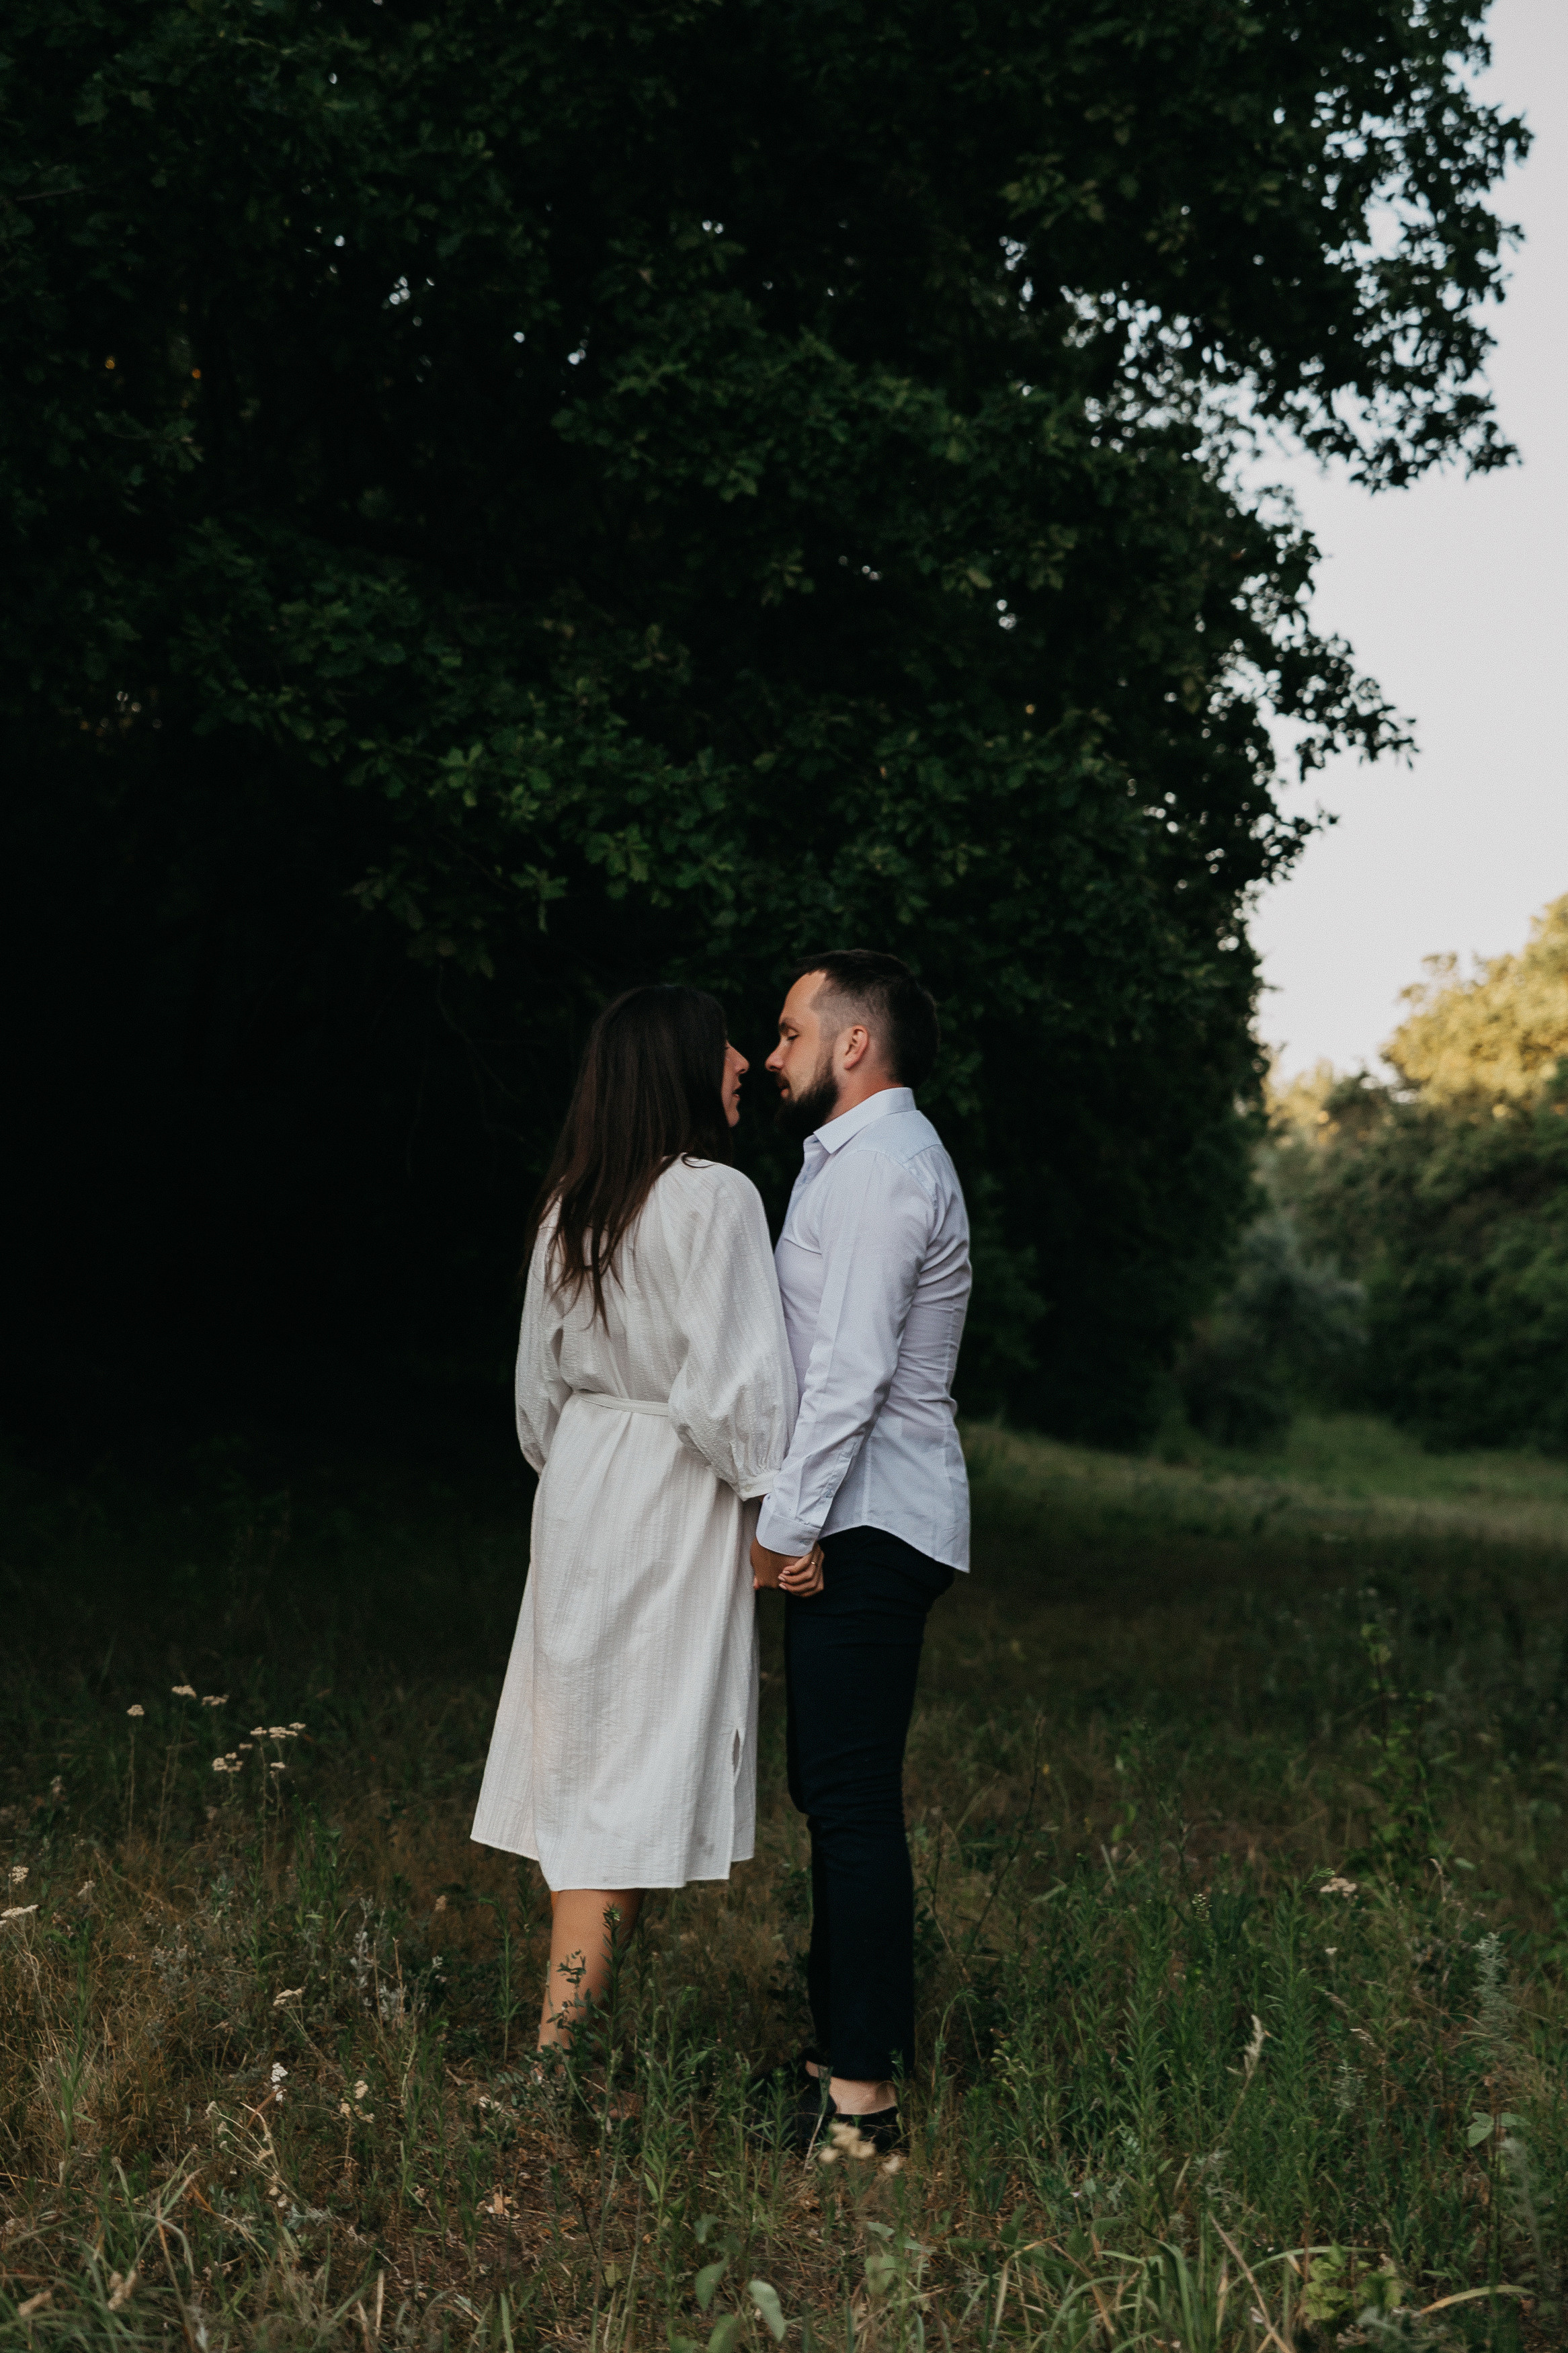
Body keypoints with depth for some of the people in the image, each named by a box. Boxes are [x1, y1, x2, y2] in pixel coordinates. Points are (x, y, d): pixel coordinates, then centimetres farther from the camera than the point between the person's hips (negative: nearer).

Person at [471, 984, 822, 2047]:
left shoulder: (572, 1205, 8)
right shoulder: (715, 1197, -14)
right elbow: (734, 1375, -18)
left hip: (583, 1488, 8)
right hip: (674, 1493, -8)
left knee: (587, 1764, 13)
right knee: (641, 1771, -3)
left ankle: (563, 2028, 20)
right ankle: (557, 2053, -2)